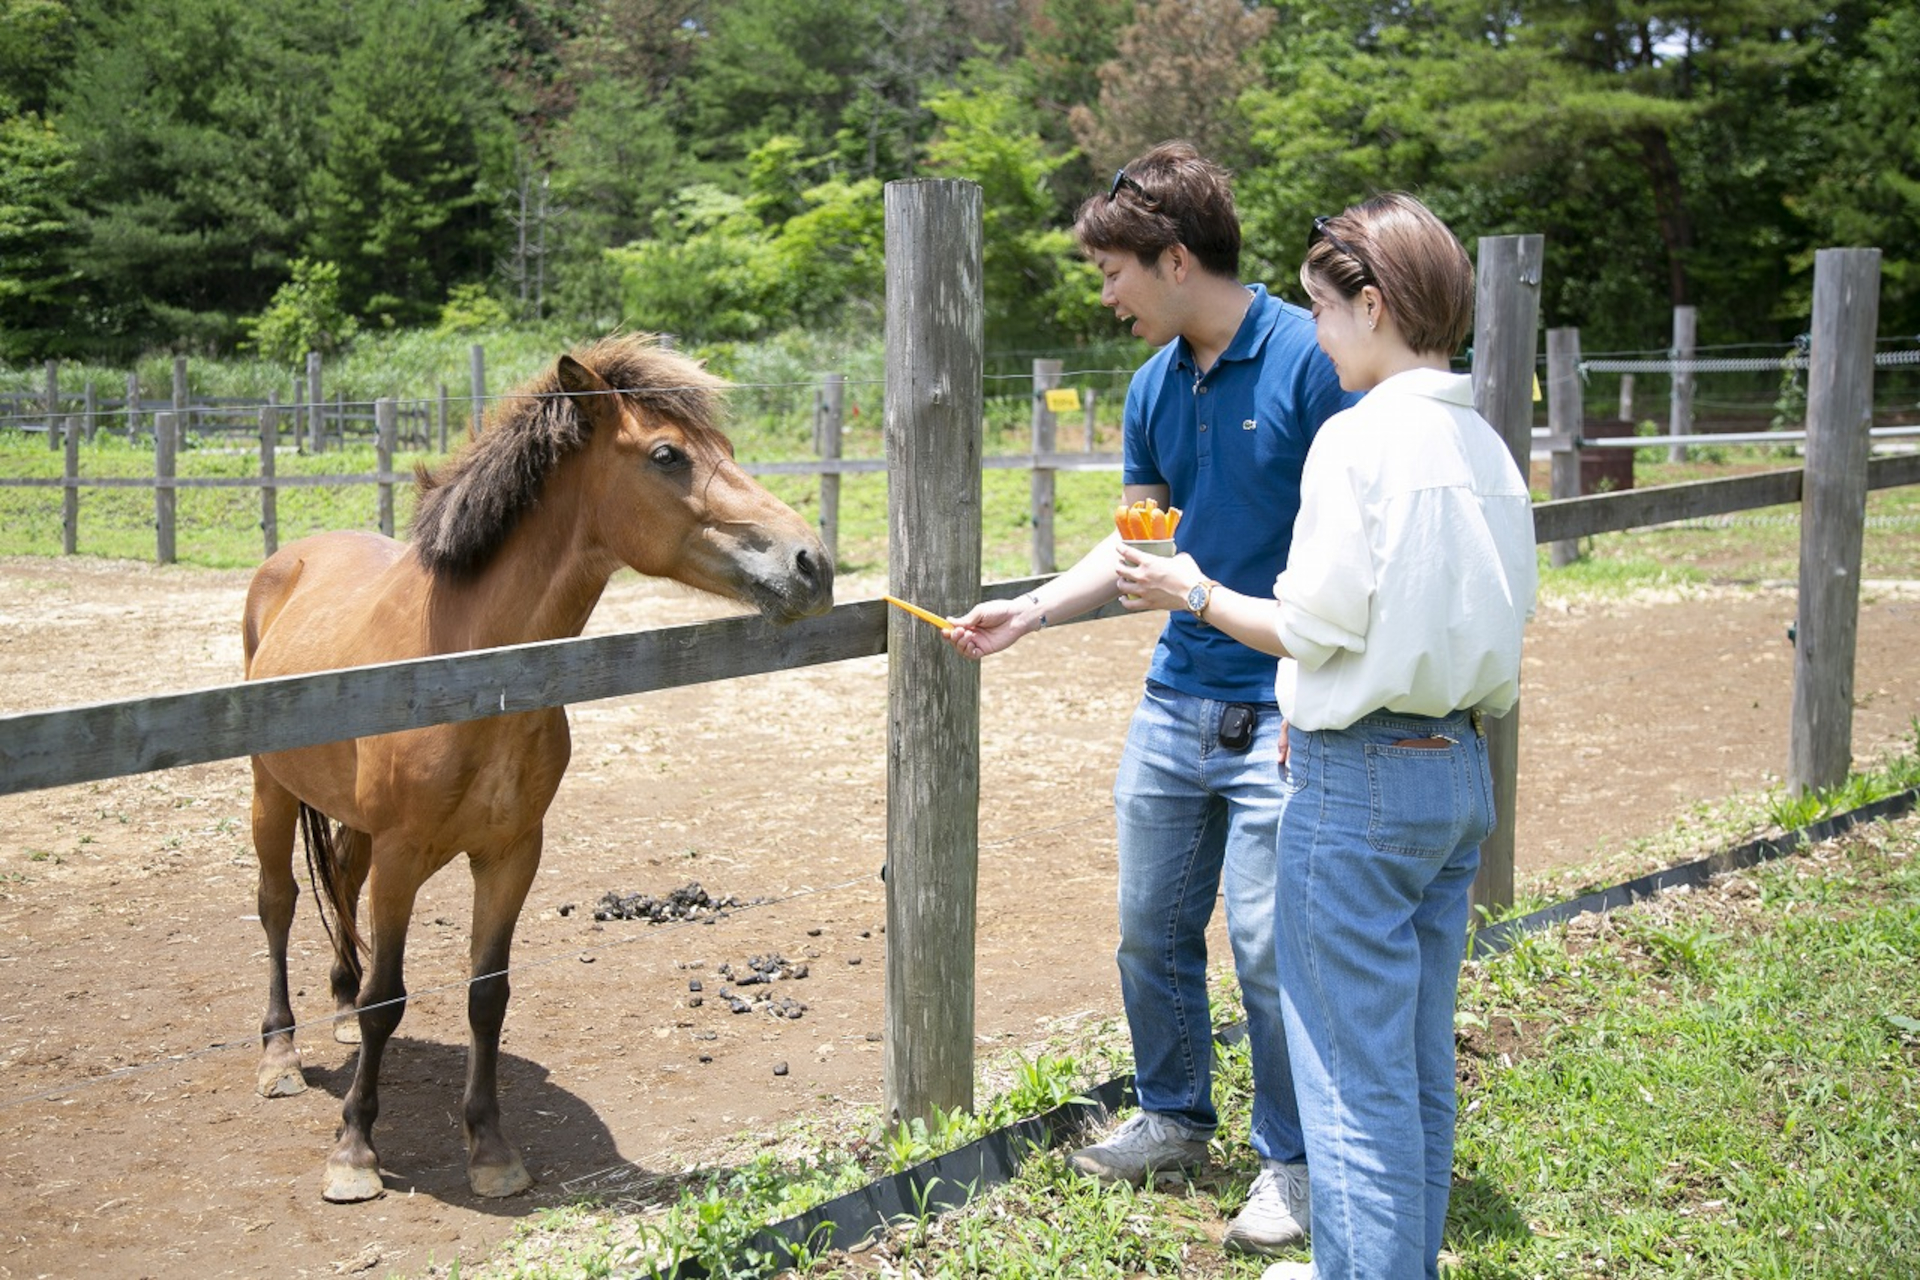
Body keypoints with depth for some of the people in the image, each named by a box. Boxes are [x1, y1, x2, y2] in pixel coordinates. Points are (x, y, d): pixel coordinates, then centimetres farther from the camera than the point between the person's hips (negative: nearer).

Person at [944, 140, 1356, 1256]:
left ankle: (1293, 1163, 17)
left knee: (1270, 947, -2)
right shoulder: (1154, 387, 8)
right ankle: (1174, 1120, 34)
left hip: (1281, 712, -7)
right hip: (1176, 699, 7)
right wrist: (1032, 611, 5)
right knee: (1152, 928, 14)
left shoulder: (1310, 360, -13)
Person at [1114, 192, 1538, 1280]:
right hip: (1463, 771, 9)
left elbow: (1315, 625, -15)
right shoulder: (1487, 447, 9)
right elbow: (1477, 621, 13)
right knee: (1422, 1064, 18)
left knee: (1355, 1073, 2)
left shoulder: (1360, 437, -15)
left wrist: (1196, 593, 1)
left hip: (1361, 783, -9)